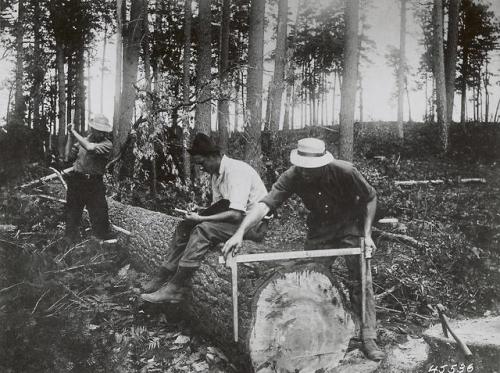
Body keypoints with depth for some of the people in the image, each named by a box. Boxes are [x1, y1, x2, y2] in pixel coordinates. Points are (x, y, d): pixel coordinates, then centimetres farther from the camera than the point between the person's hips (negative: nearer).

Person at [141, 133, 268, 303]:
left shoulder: (236, 171, -21)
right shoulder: (216, 173, 8)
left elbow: (236, 214, -28)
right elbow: (217, 207, 12)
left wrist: (202, 219, -22)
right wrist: (198, 216, -7)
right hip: (236, 214, 9)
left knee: (203, 230, -28)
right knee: (185, 226, -1)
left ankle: (176, 288, -25)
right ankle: (163, 277, -1)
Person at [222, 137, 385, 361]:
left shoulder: (345, 172, -29)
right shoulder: (292, 177, -27)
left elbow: (370, 198, -12)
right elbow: (265, 204, -36)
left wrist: (367, 234, -17)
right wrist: (240, 232, -50)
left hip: (350, 226, -2)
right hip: (319, 229, 3)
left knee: (361, 282, -6)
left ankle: (369, 339, 6)